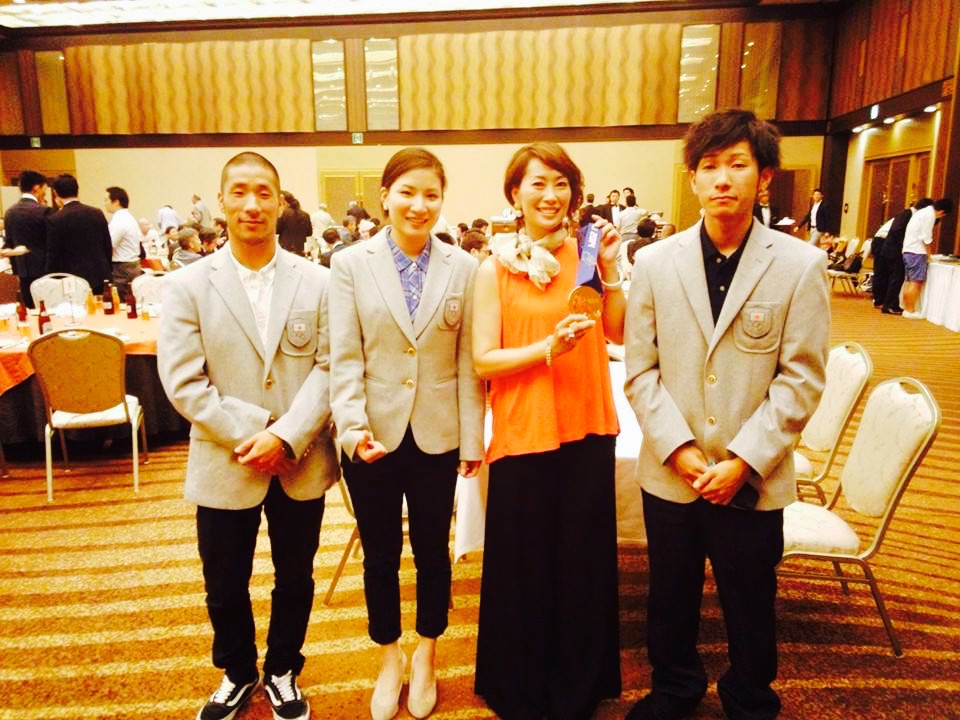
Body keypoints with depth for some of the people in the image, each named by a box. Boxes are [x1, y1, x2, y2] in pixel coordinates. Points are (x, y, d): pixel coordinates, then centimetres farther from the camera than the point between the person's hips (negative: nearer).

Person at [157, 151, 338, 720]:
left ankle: (283, 672, 42)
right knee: (225, 585, 17)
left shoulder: (318, 282, -3)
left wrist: (286, 437, -17)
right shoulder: (187, 286, -3)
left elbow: (329, 368, -7)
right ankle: (238, 674, 44)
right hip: (225, 464, 0)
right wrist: (252, 434, -16)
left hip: (302, 463, 0)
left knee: (295, 578, 16)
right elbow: (182, 381, -8)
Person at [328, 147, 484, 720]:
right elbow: (345, 358, -6)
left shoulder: (464, 268, -1)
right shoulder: (351, 264, -3)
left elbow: (469, 361, -1)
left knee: (432, 549, 16)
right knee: (380, 555, 15)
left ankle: (426, 658, 40)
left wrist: (473, 437, -1)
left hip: (438, 435, 1)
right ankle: (390, 659, 39)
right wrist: (354, 427, -17)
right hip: (374, 435, 0)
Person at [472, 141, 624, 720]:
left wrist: (610, 269, -10)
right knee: (527, 568, 8)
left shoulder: (586, 254, 4)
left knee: (584, 562, 13)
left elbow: (620, 334, 0)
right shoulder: (496, 267, -5)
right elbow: (483, 359, -8)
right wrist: (547, 348, -21)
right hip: (523, 432, -3)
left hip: (587, 428, 3)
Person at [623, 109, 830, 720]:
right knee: (670, 600, 20)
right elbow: (641, 370, -2)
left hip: (753, 481, -1)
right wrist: (678, 447, -11)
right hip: (670, 475, 2)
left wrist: (744, 459, -14)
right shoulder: (655, 262, -2)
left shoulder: (801, 265, -7)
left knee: (750, 610, 17)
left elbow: (802, 379, -8)